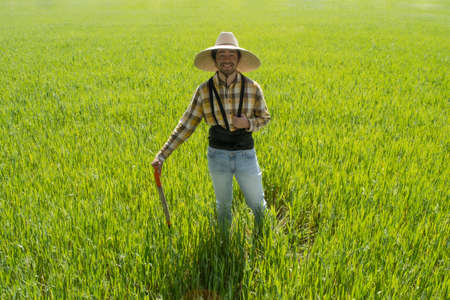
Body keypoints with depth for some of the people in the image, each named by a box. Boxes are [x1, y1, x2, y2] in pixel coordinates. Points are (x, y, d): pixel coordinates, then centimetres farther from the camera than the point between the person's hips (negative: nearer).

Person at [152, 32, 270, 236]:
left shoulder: (252, 88, -7)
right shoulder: (204, 90, -7)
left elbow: (264, 117, 7)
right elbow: (186, 125, -3)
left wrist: (248, 123, -16)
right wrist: (162, 156, -7)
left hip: (246, 156, 0)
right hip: (218, 156, 0)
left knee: (257, 203, 13)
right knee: (223, 204, 18)